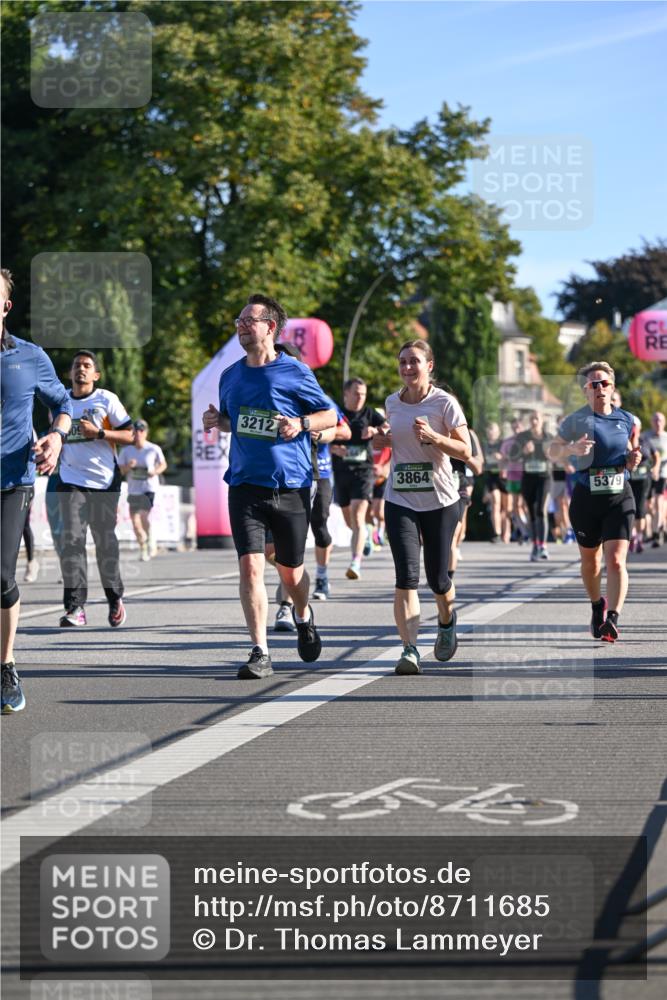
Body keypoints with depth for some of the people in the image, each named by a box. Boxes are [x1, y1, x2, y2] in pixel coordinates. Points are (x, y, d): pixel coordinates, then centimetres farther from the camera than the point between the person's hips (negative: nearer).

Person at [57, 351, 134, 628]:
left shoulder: (107, 400, -2)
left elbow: (129, 436, -5)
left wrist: (99, 432, -18)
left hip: (105, 480, -2)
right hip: (71, 480, 2)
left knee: (105, 542, 8)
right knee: (72, 540, -13)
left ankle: (115, 598, 27)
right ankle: (74, 607, -17)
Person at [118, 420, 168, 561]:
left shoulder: (154, 449, -3)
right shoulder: (126, 451, 1)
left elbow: (163, 464, 11)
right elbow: (119, 471, 4)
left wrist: (155, 471, -10)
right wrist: (128, 467, -17)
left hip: (149, 488, -2)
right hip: (133, 490, 2)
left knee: (144, 516, -20)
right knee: (135, 523, 1)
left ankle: (150, 539, 7)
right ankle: (143, 549, 21)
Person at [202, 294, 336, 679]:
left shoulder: (295, 372, -5)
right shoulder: (231, 375, 8)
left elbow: (330, 415, 2)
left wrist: (302, 423, -16)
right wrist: (216, 421, 1)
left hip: (291, 486, -2)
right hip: (245, 485, 2)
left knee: (291, 571, 11)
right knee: (250, 566, -13)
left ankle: (304, 618, 45)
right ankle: (260, 654, -10)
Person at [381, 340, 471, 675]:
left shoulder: (444, 403, -7)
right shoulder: (392, 403, 6)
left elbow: (465, 451, -9)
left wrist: (433, 437, -24)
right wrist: (382, 439, 3)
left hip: (440, 501, -2)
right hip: (400, 501, 2)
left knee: (437, 578, 7)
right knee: (406, 576, -13)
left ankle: (447, 622, 40)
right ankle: (410, 650, -18)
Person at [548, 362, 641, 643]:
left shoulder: (627, 420, 6)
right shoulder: (577, 420, -3)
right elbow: (552, 452, -4)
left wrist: (633, 460, -5)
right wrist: (572, 449, -24)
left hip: (620, 496, 0)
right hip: (586, 498, 0)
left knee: (616, 560, -15)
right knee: (590, 560, 14)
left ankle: (612, 619, -20)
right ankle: (597, 606, 39)